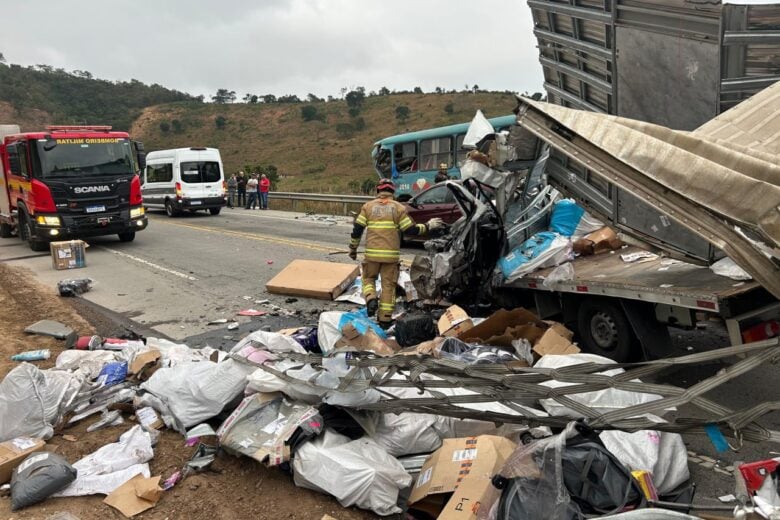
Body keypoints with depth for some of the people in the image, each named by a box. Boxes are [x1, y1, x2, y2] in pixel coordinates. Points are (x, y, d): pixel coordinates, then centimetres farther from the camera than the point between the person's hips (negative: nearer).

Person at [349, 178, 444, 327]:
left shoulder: (368, 206, 6)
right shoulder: (398, 208, 3)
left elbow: (357, 229, 3)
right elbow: (410, 230, 0)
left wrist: (353, 248, 16)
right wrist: (428, 226, 14)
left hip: (372, 253, 1)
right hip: (391, 254, 0)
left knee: (369, 278, 21)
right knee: (388, 285, 9)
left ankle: (371, 299, -7)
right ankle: (385, 319, 12)